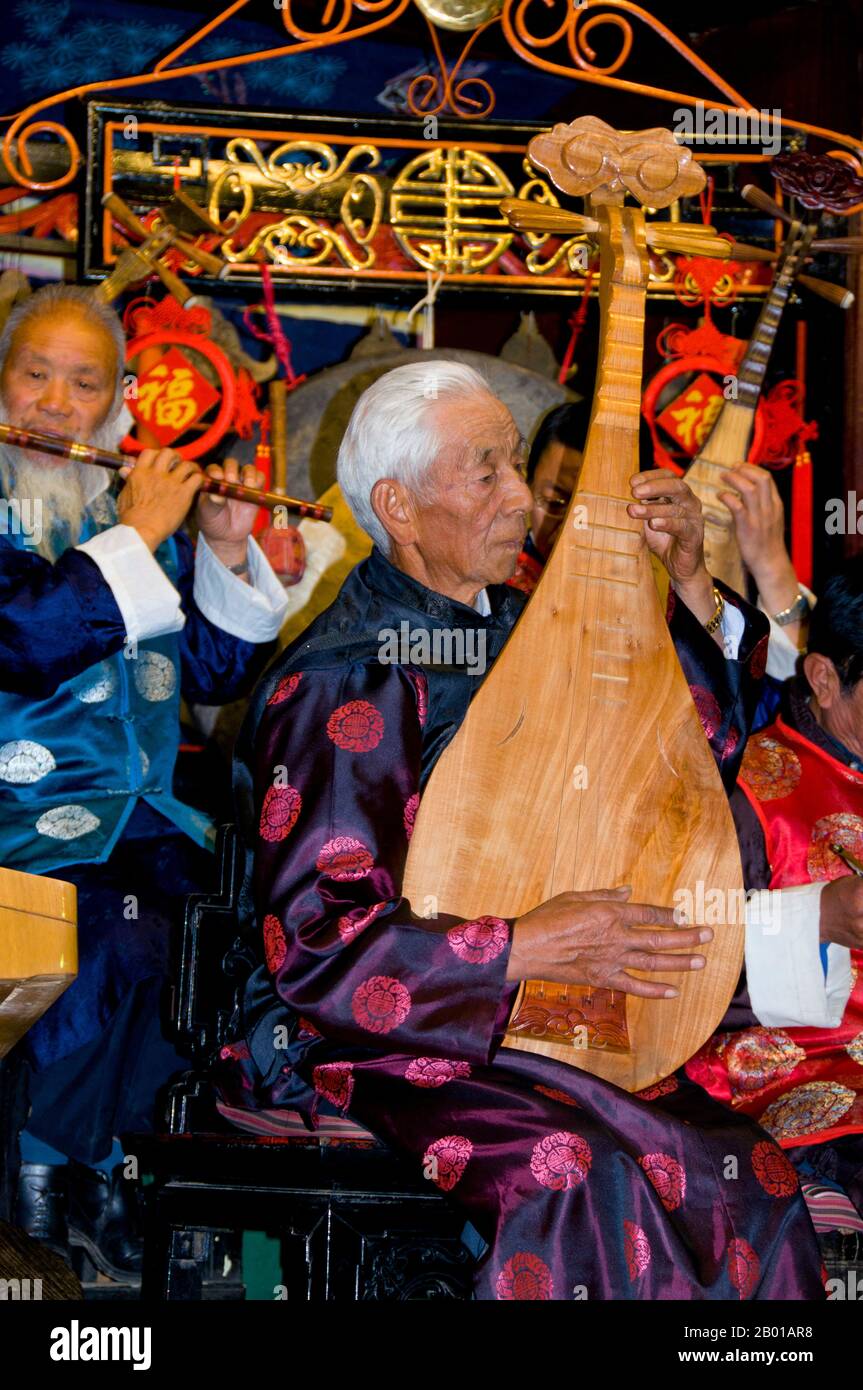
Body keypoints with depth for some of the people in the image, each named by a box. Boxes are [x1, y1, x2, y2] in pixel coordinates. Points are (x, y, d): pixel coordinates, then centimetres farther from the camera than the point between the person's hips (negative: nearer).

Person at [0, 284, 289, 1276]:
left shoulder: (131, 508, 16)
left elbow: (217, 674, 15)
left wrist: (228, 556, 0)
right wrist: (136, 537, -13)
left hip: (133, 810, 6)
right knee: (127, 936, -30)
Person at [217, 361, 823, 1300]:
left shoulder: (517, 626, 8)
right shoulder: (339, 686, -15)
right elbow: (312, 949, -19)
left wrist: (688, 580, 3)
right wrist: (525, 948, -23)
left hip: (533, 1016, 7)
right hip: (377, 1041, -7)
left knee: (740, 1165, -15)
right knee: (582, 1174, -31)